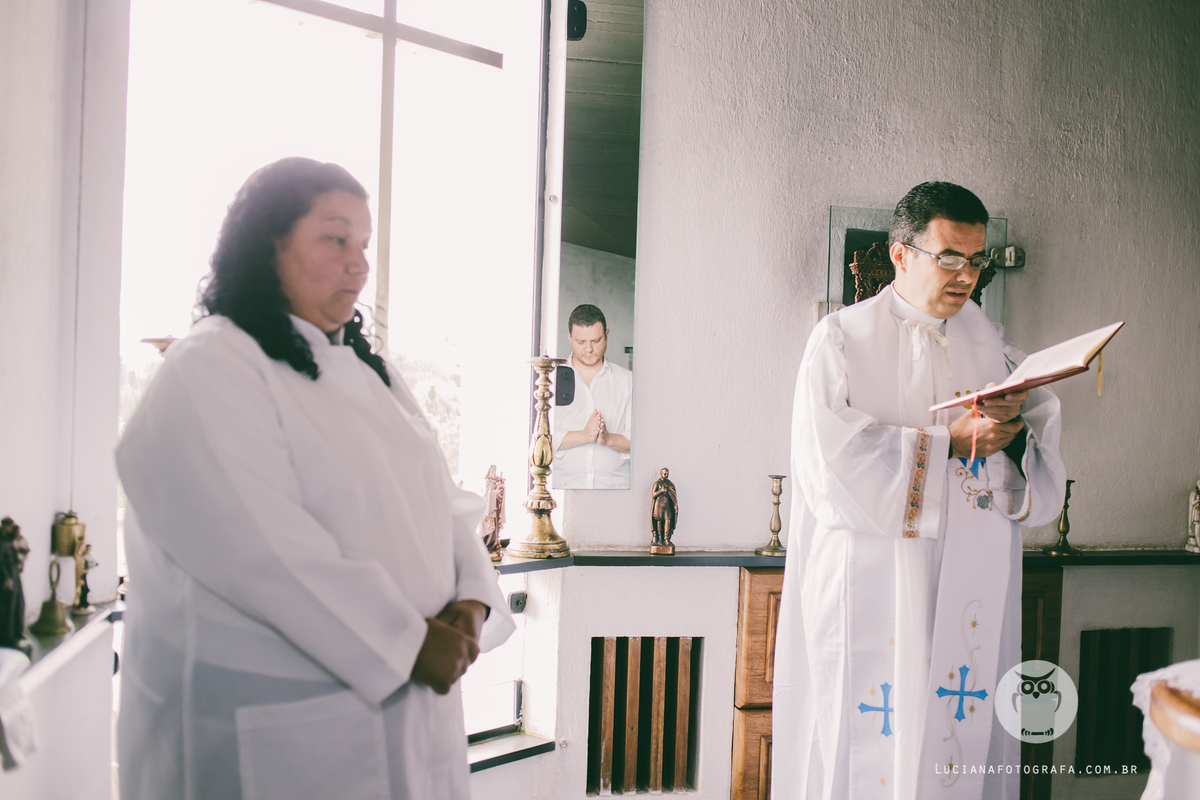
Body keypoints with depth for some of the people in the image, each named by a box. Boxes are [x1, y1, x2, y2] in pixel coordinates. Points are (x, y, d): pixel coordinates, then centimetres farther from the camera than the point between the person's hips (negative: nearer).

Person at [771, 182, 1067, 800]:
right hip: (869, 595, -3)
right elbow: (830, 460, -13)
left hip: (970, 599, 4)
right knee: (865, 748, -2)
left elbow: (1043, 477, 9)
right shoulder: (843, 339, 1)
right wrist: (949, 440, -13)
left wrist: (1014, 435, -13)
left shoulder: (993, 345, 14)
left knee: (964, 737, 2)